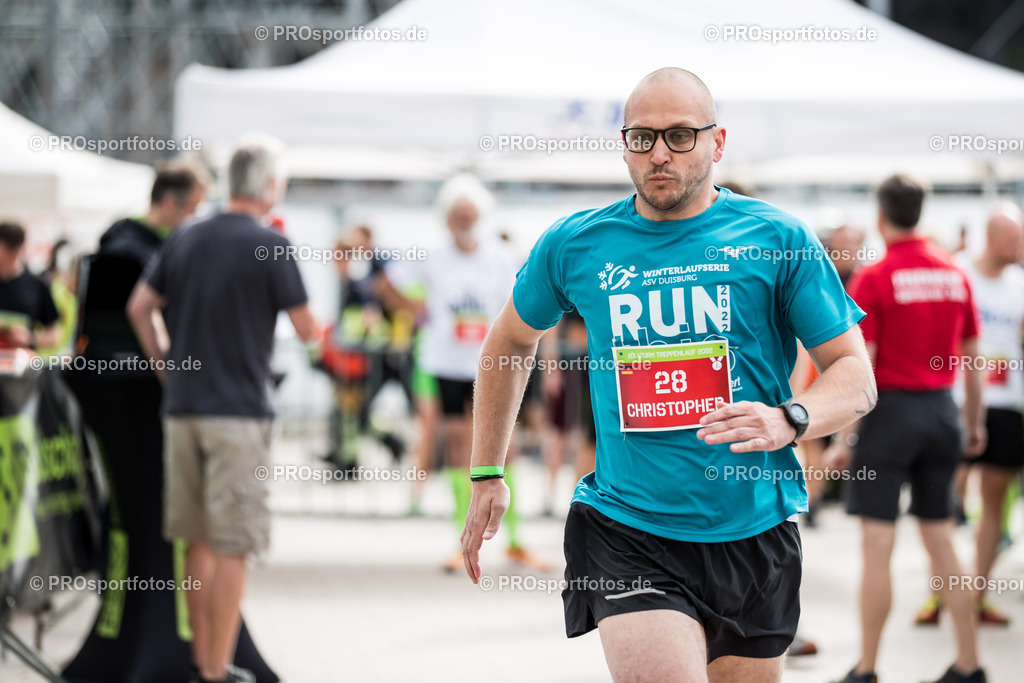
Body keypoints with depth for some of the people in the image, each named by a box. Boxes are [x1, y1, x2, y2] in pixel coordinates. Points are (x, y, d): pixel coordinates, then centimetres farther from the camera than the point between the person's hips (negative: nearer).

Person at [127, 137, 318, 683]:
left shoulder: (185, 240, 9)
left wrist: (165, 364, 14)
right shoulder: (271, 246, -9)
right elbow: (306, 329, -5)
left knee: (199, 540, 14)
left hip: (181, 407, 6)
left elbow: (139, 306, 7)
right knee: (231, 545, -3)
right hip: (238, 410, -6)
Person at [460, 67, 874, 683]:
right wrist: (487, 476, 19)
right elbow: (511, 342, 21)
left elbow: (855, 376, -2)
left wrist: (789, 419, -23)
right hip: (625, 533, -1)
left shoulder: (779, 239, -2)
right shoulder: (574, 245, 3)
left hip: (754, 534, 1)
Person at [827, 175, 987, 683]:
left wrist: (842, 439, -9)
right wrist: (974, 423, 20)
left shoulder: (873, 278, -10)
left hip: (891, 411, -5)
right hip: (941, 411, 5)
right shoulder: (954, 274, 5)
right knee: (940, 539, 13)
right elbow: (972, 358, 10)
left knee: (877, 545, -1)